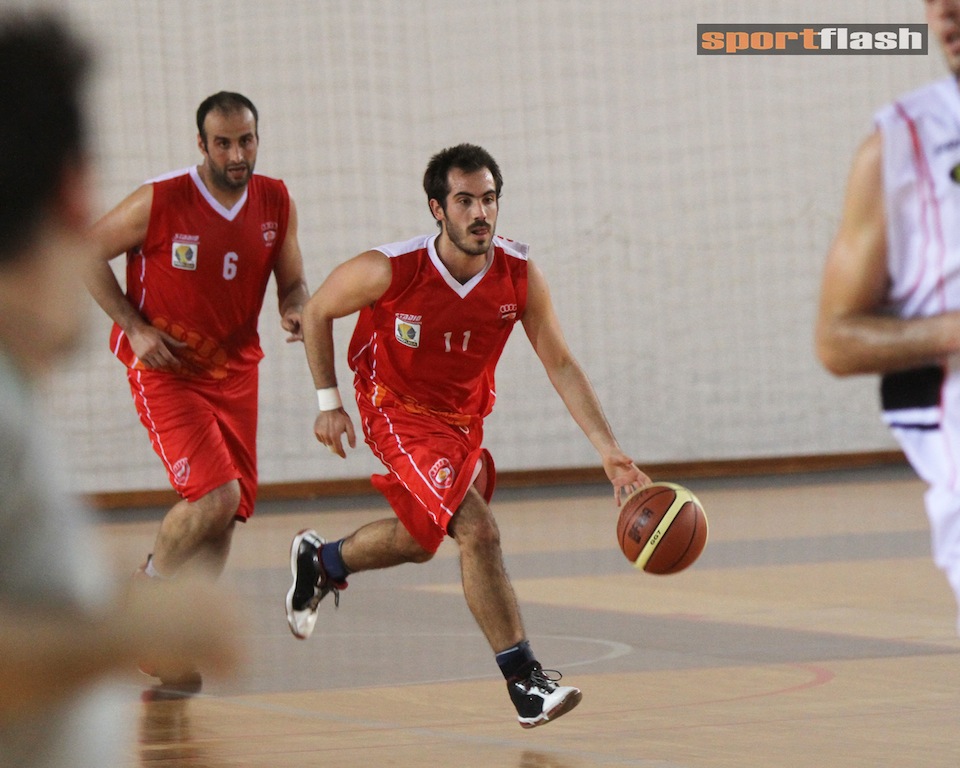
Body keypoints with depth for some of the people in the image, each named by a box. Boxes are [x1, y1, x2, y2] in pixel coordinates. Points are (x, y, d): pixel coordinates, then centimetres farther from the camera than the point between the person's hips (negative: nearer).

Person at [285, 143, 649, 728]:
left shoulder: (520, 275, -18)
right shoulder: (389, 271, -26)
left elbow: (561, 364, -12)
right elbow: (317, 312, -8)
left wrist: (610, 451, -20)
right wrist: (329, 403, -7)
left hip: (464, 417, 6)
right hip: (399, 411, -6)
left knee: (422, 537, 23)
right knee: (479, 532, -22)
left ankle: (320, 562, 52)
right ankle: (526, 683, -20)